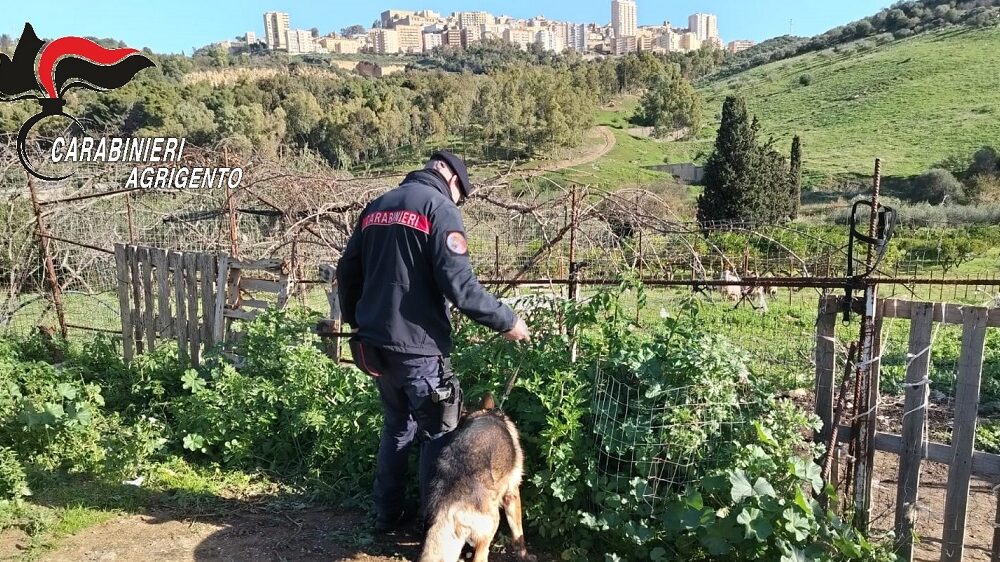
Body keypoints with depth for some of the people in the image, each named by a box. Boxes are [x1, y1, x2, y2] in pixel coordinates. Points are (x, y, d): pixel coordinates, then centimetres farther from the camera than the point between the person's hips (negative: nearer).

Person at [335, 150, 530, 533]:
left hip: (375, 343, 8)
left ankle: (388, 515, 31)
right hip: (418, 346, -7)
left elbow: (347, 271, 17)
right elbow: (459, 284, -20)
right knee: (439, 433, 7)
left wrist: (357, 322, 29)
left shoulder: (376, 207, 13)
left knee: (397, 427, 22)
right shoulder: (439, 207, -11)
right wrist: (506, 321, -10)